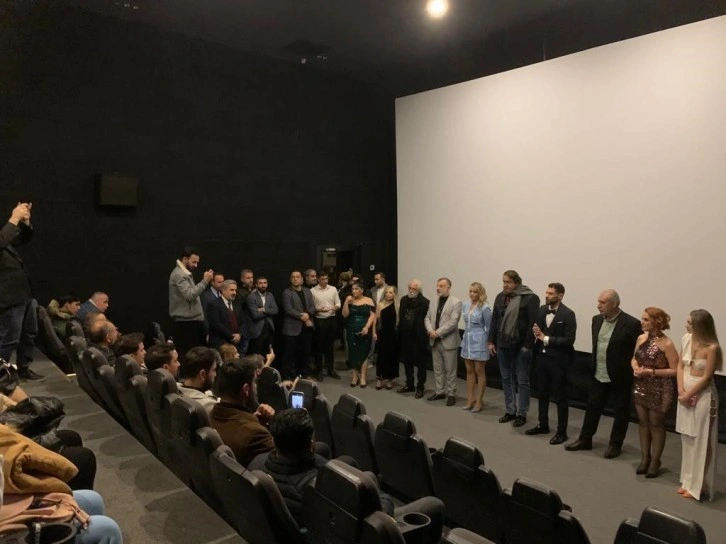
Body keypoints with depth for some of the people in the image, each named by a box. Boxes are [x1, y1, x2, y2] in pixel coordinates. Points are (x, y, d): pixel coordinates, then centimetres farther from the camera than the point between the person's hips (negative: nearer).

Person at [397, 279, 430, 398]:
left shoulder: (425, 302, -14)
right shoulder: (404, 300, 6)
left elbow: (426, 320, -16)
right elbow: (400, 316, 11)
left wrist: (423, 337, -17)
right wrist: (400, 332, 7)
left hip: (418, 338, -6)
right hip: (405, 336, 6)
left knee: (420, 364, 6)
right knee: (407, 362, 16)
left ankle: (420, 387, 17)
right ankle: (409, 384, 31)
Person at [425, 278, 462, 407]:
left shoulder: (456, 302, -8)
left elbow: (453, 322, -17)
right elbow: (427, 318, 9)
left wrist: (438, 332, -18)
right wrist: (430, 330, -10)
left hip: (448, 341, -6)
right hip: (435, 341, 6)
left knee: (450, 370, 3)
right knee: (437, 369, 14)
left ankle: (451, 394, 13)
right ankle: (440, 391, 25)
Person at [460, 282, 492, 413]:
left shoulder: (485, 307, -14)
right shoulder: (465, 305, 5)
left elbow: (489, 327, -6)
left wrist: (486, 342, 2)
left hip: (478, 342, -6)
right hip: (467, 340, 6)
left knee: (479, 371, 3)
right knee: (469, 371, 11)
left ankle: (479, 401, 11)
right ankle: (470, 399, 20)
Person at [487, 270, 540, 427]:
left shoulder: (530, 298, -11)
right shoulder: (500, 297, 7)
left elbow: (533, 324, -14)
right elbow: (494, 320, 11)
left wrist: (527, 345, -17)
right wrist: (491, 341, 7)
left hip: (521, 346, -6)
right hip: (503, 345, 6)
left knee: (522, 380, 6)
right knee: (506, 379, 13)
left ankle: (521, 414, 16)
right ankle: (510, 411, 25)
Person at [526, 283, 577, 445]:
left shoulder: (568, 315, -14)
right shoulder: (542, 310, 4)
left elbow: (569, 340, -18)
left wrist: (545, 338, -19)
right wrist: (536, 333, -12)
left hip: (558, 360, -6)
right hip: (541, 357, 6)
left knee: (560, 397, 5)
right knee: (542, 393, 17)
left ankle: (562, 432, 17)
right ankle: (543, 425, 32)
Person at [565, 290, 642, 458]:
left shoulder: (631, 324, -16)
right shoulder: (597, 320, 3)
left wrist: (634, 372, -11)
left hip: (620, 376, -5)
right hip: (598, 375, 6)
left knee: (621, 411, 11)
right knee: (593, 407, 14)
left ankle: (615, 444, 25)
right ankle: (585, 439, 27)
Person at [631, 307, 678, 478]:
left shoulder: (666, 344, -17)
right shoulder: (641, 338, 1)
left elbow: (674, 370, -15)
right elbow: (634, 359, 13)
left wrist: (651, 372, -21)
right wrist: (636, 368, -8)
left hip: (659, 390, -5)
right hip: (640, 387, 6)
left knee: (656, 425, 9)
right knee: (643, 422, 14)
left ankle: (655, 461, 24)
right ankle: (645, 458, 28)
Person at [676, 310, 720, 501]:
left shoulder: (711, 348, -18)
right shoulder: (687, 339, 1)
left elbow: (706, 378, -14)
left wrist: (688, 395, -9)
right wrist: (681, 390, -6)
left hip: (703, 396, -6)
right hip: (685, 394, 6)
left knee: (700, 442, 4)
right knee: (687, 440, 14)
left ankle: (699, 487, 17)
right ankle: (688, 481, 27)